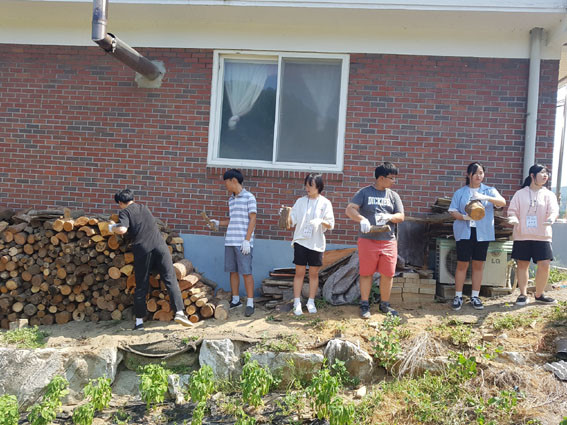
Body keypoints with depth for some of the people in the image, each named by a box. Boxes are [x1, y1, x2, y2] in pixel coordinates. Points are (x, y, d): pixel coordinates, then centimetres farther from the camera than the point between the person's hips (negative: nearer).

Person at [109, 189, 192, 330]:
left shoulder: (125, 212, 6)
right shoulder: (143, 207, 22)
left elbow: (122, 229, -11)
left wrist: (112, 227, 10)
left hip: (142, 250, -2)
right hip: (160, 246, 3)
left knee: (141, 286, 7)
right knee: (170, 280, -1)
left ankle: (139, 320, 12)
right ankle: (179, 312, -13)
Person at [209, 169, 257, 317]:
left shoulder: (249, 197, -4)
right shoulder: (231, 199, 17)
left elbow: (252, 220, -8)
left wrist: (247, 240, -14)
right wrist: (218, 223, 12)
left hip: (243, 242, -7)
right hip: (230, 241, 7)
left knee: (246, 272, -5)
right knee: (232, 271, 10)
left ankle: (250, 303, 1)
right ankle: (236, 300, 21)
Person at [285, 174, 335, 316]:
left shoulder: (325, 203, 2)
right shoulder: (300, 201, 6)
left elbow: (331, 224, -3)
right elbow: (291, 223, 3)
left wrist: (321, 221, -23)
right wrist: (287, 215, -17)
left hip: (316, 243, 0)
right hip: (301, 241, 0)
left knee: (314, 273, 7)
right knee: (299, 272, 1)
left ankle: (311, 302, 19)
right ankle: (297, 303, 7)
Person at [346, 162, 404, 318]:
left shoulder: (393, 195, 11)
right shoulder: (364, 192, 1)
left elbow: (401, 216, 8)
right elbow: (350, 209, -8)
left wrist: (388, 217, -14)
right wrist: (362, 219, -27)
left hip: (388, 241, 3)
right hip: (367, 240, -3)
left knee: (388, 274, 6)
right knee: (366, 273, 3)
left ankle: (384, 304, 23)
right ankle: (364, 305, 16)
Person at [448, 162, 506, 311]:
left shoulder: (489, 191, 7)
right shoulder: (460, 193, 7)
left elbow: (503, 202, -9)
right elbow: (453, 211, 2)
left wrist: (485, 197, -26)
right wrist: (464, 217, -19)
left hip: (482, 233, 1)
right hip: (464, 232, -1)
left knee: (479, 265, 7)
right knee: (462, 264, 0)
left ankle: (475, 296, 17)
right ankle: (458, 296, 8)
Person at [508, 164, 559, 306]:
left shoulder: (548, 194, 6)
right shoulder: (520, 194, 5)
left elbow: (554, 210, -7)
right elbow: (512, 211, 2)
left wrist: (551, 218, -30)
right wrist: (514, 219, -20)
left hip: (542, 236, 1)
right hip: (522, 236, -1)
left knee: (544, 265, -6)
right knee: (522, 264, 5)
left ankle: (539, 294, 13)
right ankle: (523, 294, 17)